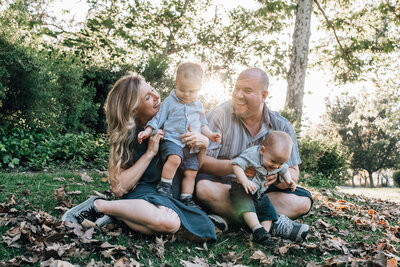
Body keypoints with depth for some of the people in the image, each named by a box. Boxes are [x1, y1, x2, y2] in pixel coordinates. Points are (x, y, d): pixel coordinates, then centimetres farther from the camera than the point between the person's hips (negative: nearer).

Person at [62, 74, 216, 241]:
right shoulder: (126, 135, -6)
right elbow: (118, 188, -15)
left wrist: (202, 142, -13)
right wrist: (150, 153, -18)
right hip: (140, 193, -6)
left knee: (205, 231, -24)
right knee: (169, 222, -39)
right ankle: (98, 205, -17)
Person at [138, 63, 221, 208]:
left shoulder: (198, 106, 16)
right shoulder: (170, 102, 3)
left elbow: (202, 124, 24)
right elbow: (158, 119, 3)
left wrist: (210, 135, 8)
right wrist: (147, 131, -8)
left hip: (191, 146, 5)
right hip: (172, 140, -5)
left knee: (191, 172, 1)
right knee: (174, 158, -33)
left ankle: (187, 199, 14)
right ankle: (165, 186, -18)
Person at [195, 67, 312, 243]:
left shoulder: (281, 126, 0)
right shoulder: (220, 116, -9)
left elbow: (294, 175, -4)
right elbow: (201, 161, -17)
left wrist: (277, 176, -28)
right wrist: (233, 166, -36)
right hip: (223, 187, -3)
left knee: (303, 201, -16)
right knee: (204, 187, -35)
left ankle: (225, 216, -26)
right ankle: (271, 222, -29)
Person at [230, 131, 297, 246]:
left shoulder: (279, 163, -4)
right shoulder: (252, 154, -28)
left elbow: (284, 170, 18)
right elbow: (237, 164, -34)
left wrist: (288, 180, 1)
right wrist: (244, 181, -45)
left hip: (260, 193, 7)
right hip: (242, 189, -7)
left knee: (268, 211, -4)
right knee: (246, 205, -32)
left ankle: (265, 234, -6)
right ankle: (258, 229, -37)